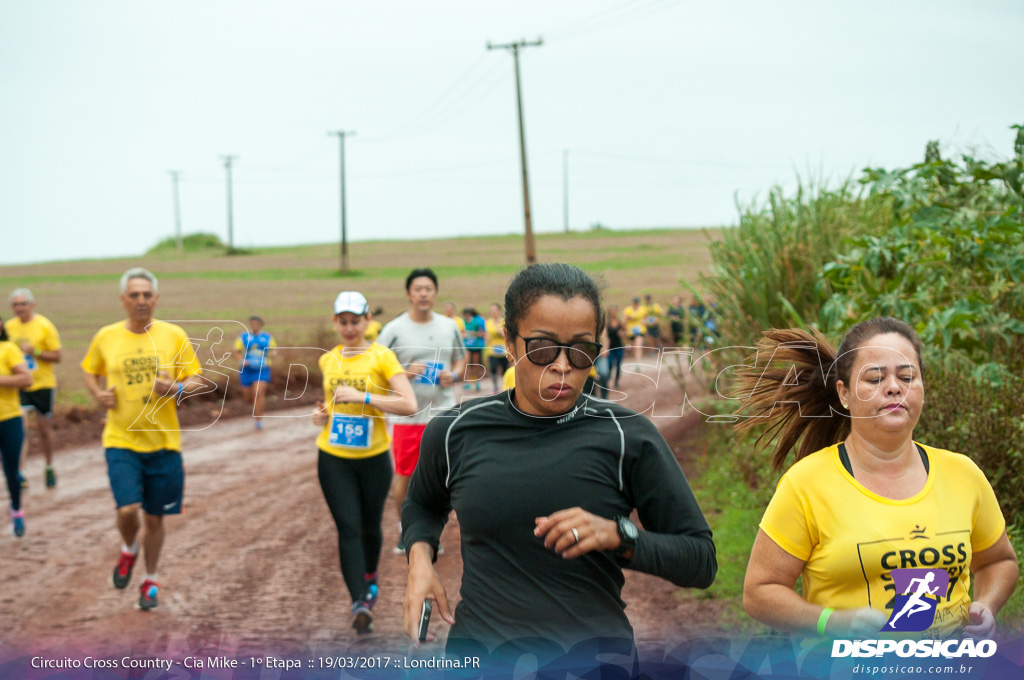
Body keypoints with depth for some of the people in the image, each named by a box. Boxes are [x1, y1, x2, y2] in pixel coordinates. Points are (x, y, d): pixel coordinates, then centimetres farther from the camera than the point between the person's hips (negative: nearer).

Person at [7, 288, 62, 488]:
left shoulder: (44, 326, -8)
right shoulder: (9, 327, 3)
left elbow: (57, 356, -7)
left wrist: (35, 352, -21)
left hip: (43, 384, -2)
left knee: (44, 428, 10)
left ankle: (49, 468, 30)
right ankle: (19, 472, -17)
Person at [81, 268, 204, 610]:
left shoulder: (174, 335, -2)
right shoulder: (106, 337, 0)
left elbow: (196, 381, 3)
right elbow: (89, 372, 17)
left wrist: (177, 388, -18)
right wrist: (98, 394, -3)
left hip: (163, 441, 1)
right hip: (121, 440, -1)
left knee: (154, 517, 10)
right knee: (128, 509, -17)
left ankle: (150, 580, 33)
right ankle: (129, 550, 19)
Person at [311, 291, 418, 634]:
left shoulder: (382, 357, -9)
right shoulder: (328, 360, 6)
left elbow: (408, 404, -20)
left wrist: (363, 397, -26)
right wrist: (322, 414, 3)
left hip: (374, 457, -2)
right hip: (333, 458, 2)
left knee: (370, 526, 13)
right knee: (348, 528, -10)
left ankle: (370, 579, 42)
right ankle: (359, 603, -14)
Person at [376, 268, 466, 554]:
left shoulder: (449, 327, 6)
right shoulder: (393, 330, -5)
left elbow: (461, 359, 17)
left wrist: (454, 375, -5)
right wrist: (406, 371, -21)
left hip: (443, 413, 3)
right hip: (406, 415, -3)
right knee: (404, 476, 4)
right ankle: (404, 528, 24)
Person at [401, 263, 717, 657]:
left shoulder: (627, 437, -8)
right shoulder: (455, 433, -1)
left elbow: (701, 561, -4)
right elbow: (423, 504, 22)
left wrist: (618, 535, -20)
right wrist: (420, 558, 2)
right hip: (479, 646, 2)